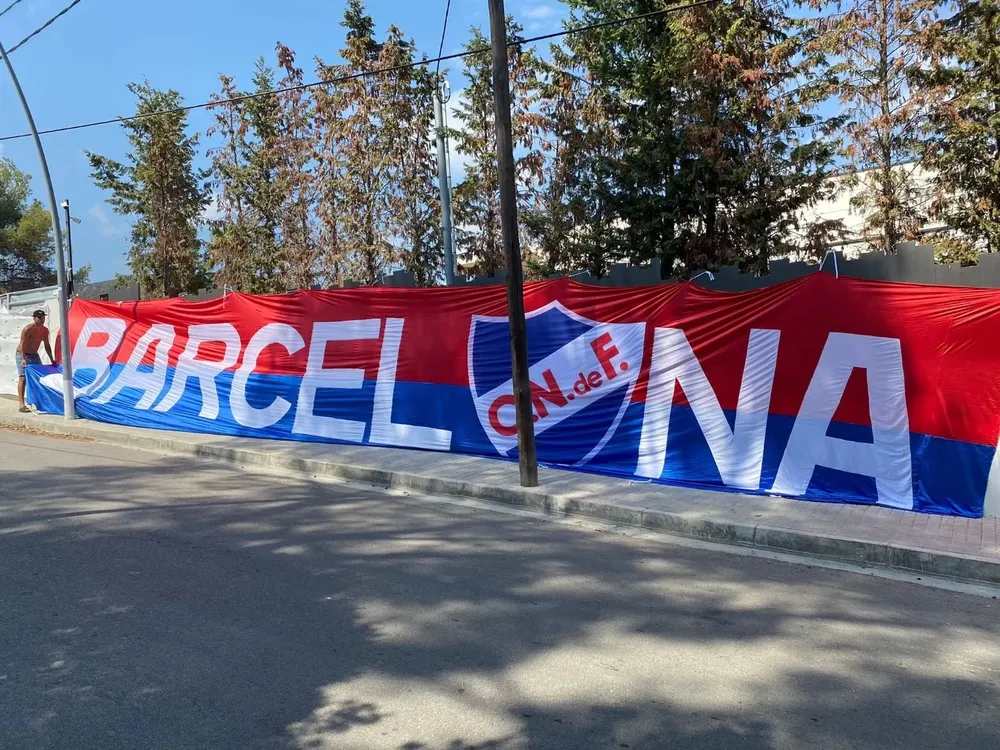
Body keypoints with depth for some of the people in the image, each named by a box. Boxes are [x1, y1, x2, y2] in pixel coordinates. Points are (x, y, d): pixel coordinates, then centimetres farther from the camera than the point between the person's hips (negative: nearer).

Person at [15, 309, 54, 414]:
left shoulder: (45, 330, 1)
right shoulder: (28, 329, -20)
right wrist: (23, 359, -36)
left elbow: (47, 346, 10)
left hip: (34, 355, 7)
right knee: (23, 378, -13)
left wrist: (51, 360, 8)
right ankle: (21, 405, -18)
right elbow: (22, 345, -26)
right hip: (22, 355, -7)